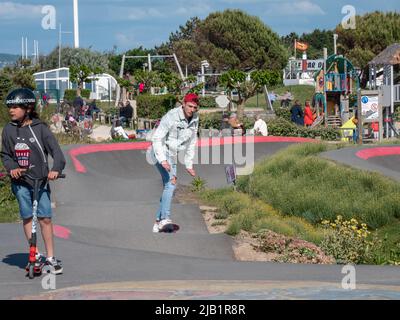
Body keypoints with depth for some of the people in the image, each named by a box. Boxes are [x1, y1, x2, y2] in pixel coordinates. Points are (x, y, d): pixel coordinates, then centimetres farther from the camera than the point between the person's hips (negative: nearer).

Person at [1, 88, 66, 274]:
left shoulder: (40, 128, -5)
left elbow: (55, 149, -9)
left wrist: (56, 168, -24)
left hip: (40, 180, -2)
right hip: (20, 181, 2)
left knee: (45, 218, -3)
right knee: (27, 217, 4)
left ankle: (51, 257, 5)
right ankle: (34, 254, 16)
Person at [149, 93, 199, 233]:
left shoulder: (194, 120, 0)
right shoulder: (171, 116, -22)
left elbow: (191, 143, 11)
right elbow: (156, 138, -22)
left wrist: (189, 165, 10)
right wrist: (162, 160, -30)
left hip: (172, 155, 8)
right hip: (160, 152, -8)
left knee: (169, 187, 9)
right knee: (171, 182, -23)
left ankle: (158, 222, 17)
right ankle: (165, 219, -30)